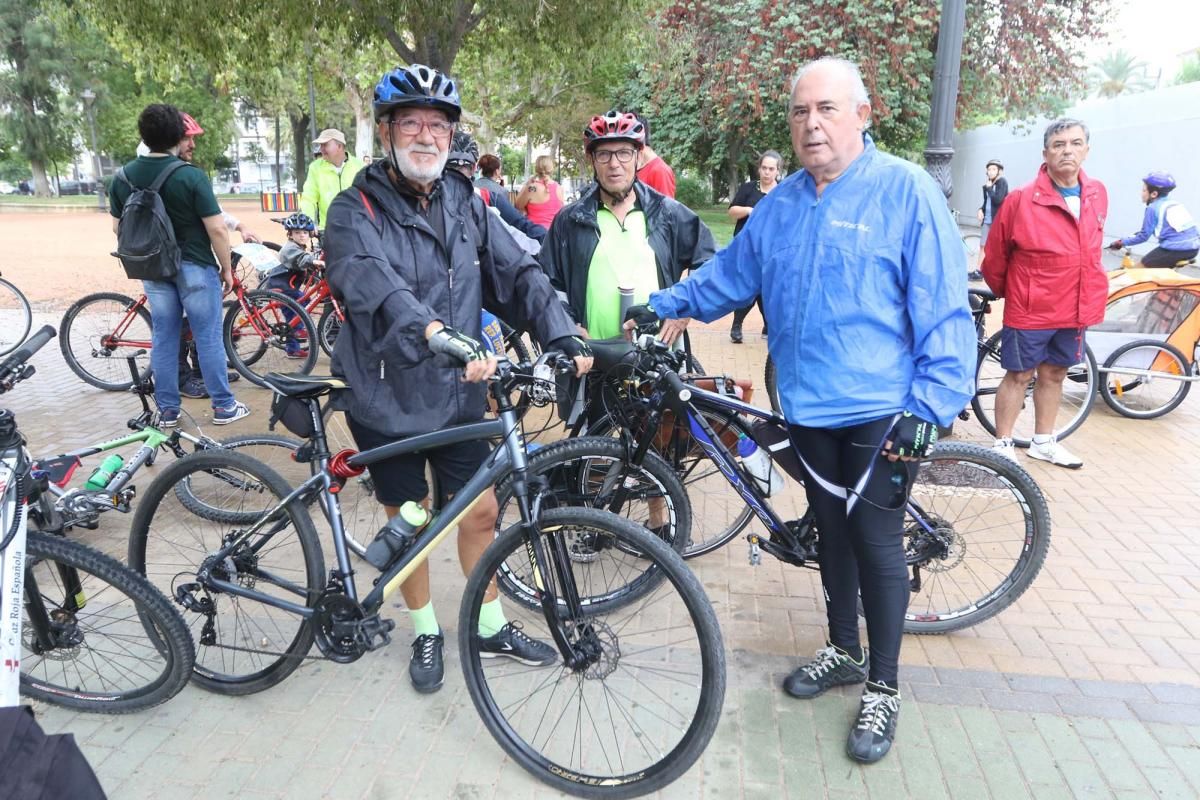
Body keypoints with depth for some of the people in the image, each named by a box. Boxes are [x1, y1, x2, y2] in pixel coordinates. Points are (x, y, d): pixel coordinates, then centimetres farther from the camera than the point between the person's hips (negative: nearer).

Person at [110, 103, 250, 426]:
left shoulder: (123, 177, 1)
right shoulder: (191, 176, -16)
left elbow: (119, 227, 8)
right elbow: (216, 229, -17)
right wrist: (226, 268, -4)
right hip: (194, 266, -5)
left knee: (163, 337, 12)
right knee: (208, 337, 4)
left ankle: (167, 410, 19)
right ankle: (223, 406, 12)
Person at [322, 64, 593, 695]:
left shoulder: (466, 206, 4)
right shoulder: (356, 212, -12)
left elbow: (517, 273, -2)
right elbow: (376, 285, -32)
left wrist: (563, 336, -18)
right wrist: (441, 336, -51)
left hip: (459, 396, 4)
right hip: (387, 401, -3)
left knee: (480, 512, 12)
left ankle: (490, 626, 34)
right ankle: (426, 632, 36)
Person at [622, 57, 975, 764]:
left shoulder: (907, 191, -10)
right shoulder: (780, 205, 7)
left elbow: (944, 310, -12)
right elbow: (729, 274, 18)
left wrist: (932, 403, -16)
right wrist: (662, 305, 12)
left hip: (882, 412, -5)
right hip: (809, 408, 5)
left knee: (877, 542, 4)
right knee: (832, 531, 17)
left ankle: (883, 687, 23)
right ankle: (845, 650, 38)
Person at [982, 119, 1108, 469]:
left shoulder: (1098, 194, 2)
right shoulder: (1022, 199, -15)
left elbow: (1090, 251, 17)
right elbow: (995, 257, -4)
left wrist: (1087, 297, 21)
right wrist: (1004, 291, 10)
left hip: (1076, 310, 5)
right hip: (1030, 310, -5)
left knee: (1054, 374, 16)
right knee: (1019, 375, 4)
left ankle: (1043, 442, 31)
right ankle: (1003, 445, 17)